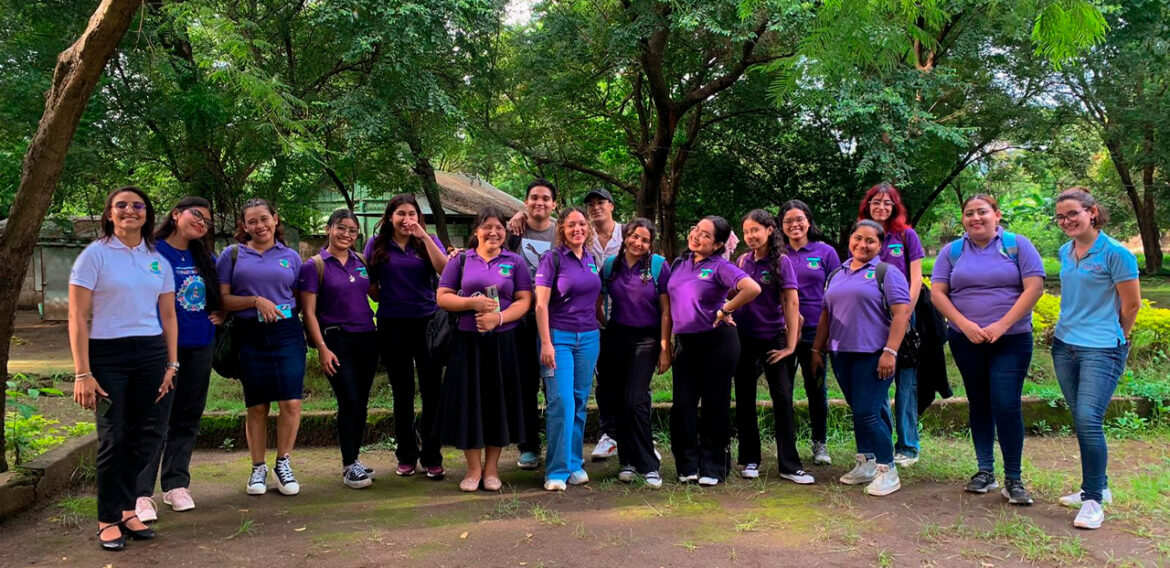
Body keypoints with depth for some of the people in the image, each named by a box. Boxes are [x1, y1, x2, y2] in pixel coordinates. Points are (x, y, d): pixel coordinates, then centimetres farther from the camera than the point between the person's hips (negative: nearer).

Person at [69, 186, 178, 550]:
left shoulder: (158, 260, 10)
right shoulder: (94, 255, -3)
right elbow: (77, 318, -7)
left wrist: (172, 364, 7)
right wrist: (82, 373, -12)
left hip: (151, 354, 4)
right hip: (107, 355, -4)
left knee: (142, 435, 6)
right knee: (112, 438, -1)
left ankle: (126, 508, 23)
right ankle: (109, 520, 13)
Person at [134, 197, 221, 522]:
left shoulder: (206, 258, 12)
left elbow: (221, 293, 25)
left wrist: (220, 315, 8)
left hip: (200, 347, 6)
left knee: (187, 419, 11)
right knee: (154, 421, -7)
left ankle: (176, 485, 21)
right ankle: (141, 494, -1)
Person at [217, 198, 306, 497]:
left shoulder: (290, 256, 11)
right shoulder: (232, 255, 7)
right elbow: (223, 299, 1)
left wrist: (285, 309, 1)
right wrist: (256, 300, -12)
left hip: (287, 334, 1)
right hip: (249, 337, 0)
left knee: (291, 402, -8)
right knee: (257, 406, 6)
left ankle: (283, 463, 10)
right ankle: (258, 468, 21)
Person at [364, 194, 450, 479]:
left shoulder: (428, 242, 5)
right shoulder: (376, 246, 7)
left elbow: (444, 269, -13)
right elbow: (370, 285, 11)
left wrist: (424, 236, -16)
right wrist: (386, 298, -2)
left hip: (427, 322, -1)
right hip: (392, 325, 1)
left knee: (432, 391, -3)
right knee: (402, 393, 9)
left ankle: (432, 458, 6)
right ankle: (406, 456, 20)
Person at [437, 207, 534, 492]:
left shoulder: (515, 262, 8)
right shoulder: (461, 260, 8)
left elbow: (524, 300, 0)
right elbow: (443, 297, 2)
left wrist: (498, 318, -16)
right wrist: (473, 303, -14)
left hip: (504, 341, 0)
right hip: (467, 340, 0)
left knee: (499, 401, 4)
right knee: (469, 402, 1)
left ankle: (491, 468, 17)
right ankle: (473, 468, 14)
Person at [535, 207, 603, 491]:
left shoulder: (592, 259, 11)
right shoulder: (553, 259, -6)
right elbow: (541, 304, -10)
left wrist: (598, 333, 13)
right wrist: (546, 343, -16)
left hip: (588, 338, 5)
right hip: (559, 337, -5)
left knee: (580, 402, 9)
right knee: (561, 401, -10)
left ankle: (575, 464, 19)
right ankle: (557, 471, -2)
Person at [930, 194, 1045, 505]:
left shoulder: (1018, 245, 0)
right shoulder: (952, 251, 7)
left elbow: (1034, 287, -7)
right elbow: (937, 293, 1)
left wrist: (1002, 325, -15)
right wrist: (965, 324, -13)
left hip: (1011, 340, -3)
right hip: (966, 341, 3)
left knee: (1006, 406, -9)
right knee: (979, 405, 10)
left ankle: (1013, 479, 0)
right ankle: (985, 471, 21)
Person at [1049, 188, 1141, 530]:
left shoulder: (1115, 253, -11)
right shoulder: (1065, 252, 9)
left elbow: (1131, 304, -5)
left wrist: (1115, 338, 7)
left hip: (1101, 350, -7)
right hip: (1064, 345, 7)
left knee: (1089, 421, -14)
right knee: (1081, 422, 12)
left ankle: (1093, 500, -3)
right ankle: (1097, 486, 26)